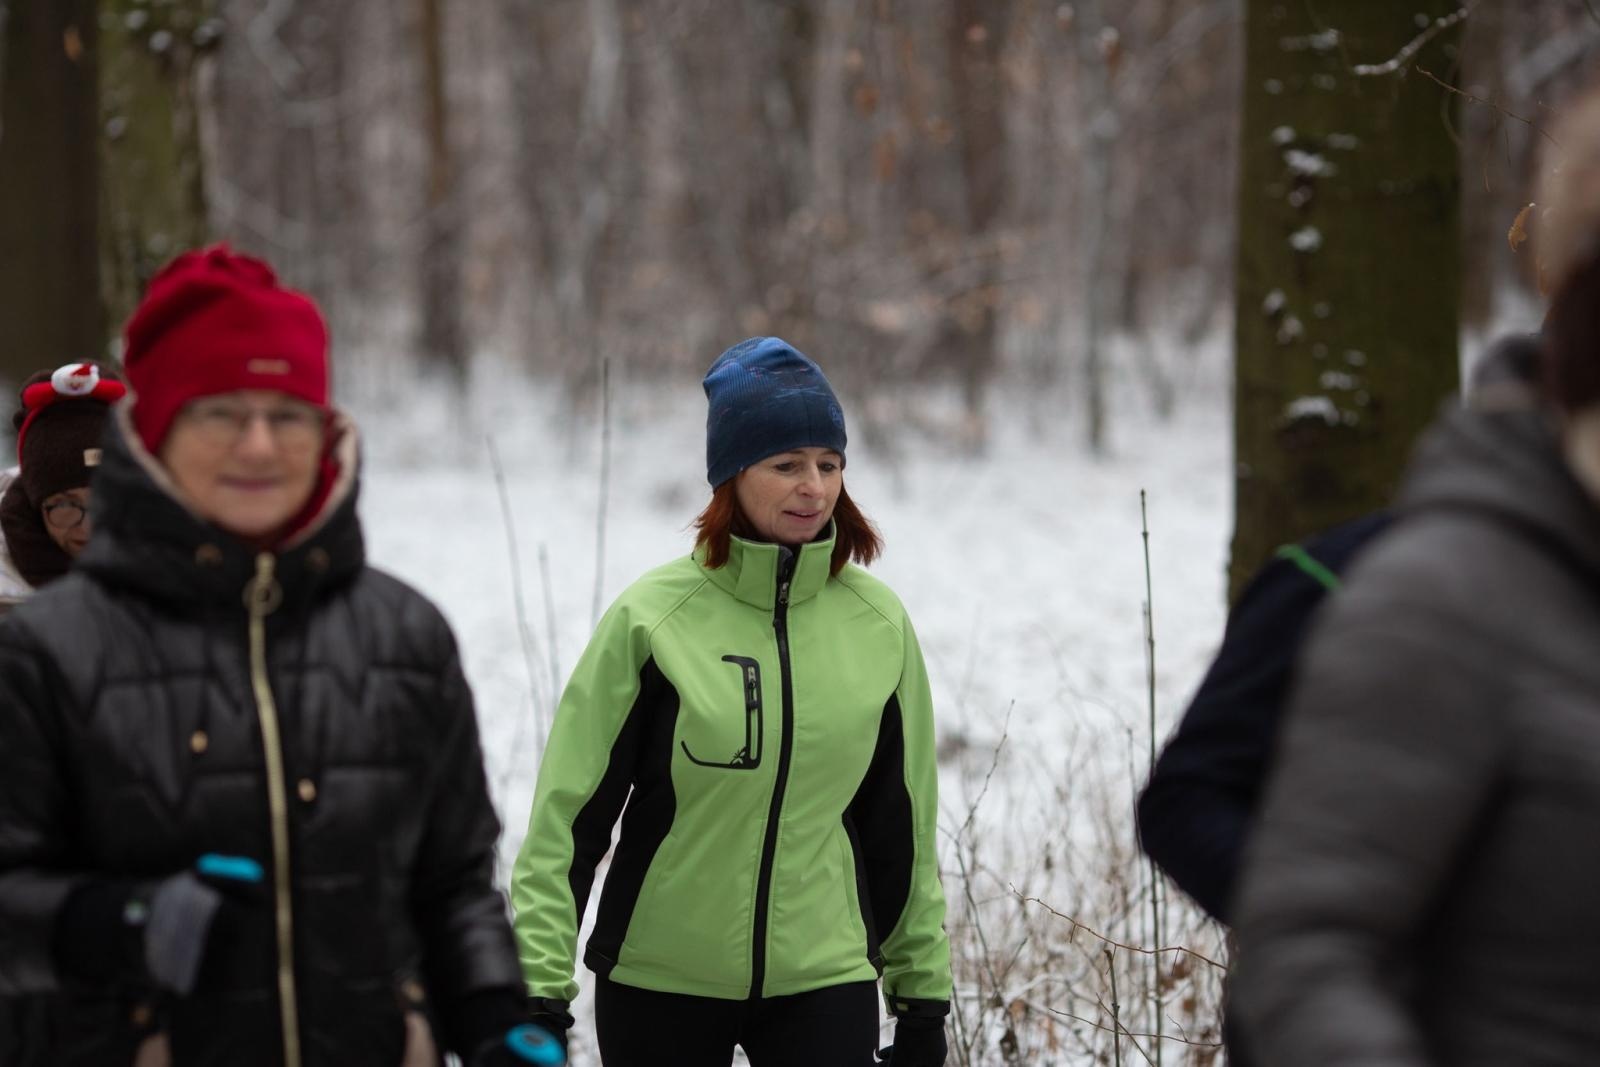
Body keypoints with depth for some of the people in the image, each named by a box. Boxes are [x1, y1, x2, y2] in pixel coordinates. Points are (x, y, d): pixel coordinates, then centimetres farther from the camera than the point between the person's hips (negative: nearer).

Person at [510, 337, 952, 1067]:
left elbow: (903, 824, 10)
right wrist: (540, 986, -11)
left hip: (824, 983, 1)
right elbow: (570, 809, -7)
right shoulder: (654, 617, -9)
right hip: (660, 981, -1)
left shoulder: (878, 625, 1)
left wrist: (924, 991, 12)